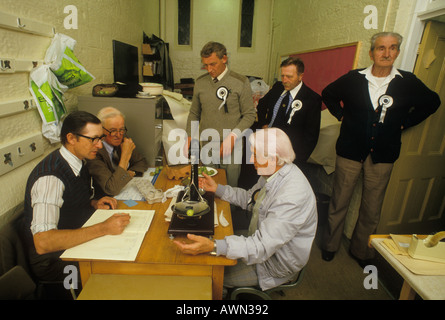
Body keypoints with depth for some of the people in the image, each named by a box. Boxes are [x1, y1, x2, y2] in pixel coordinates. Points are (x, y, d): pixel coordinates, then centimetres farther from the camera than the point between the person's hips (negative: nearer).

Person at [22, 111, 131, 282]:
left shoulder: (78, 162, -1)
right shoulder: (50, 176, -27)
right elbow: (43, 243, -34)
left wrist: (94, 203, -3)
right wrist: (103, 228, -35)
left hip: (77, 242, 8)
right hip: (54, 262, -8)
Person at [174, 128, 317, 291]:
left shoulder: (292, 197, -36)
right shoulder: (274, 173, -7)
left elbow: (262, 247, -38)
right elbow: (249, 199, 10)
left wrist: (213, 246, -47)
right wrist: (217, 188, 3)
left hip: (276, 264, -8)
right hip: (261, 241, 8)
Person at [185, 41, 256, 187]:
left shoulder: (241, 82, -5)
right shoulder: (200, 82, 6)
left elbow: (249, 115, -4)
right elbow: (194, 114, 14)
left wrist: (233, 135, -17)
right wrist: (189, 137, 2)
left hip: (230, 147, -3)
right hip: (206, 146, 3)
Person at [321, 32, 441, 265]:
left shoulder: (408, 83, 0)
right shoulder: (354, 78, -2)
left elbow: (432, 102, 16)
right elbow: (328, 94, 13)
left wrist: (404, 122, 5)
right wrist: (341, 115, 3)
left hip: (382, 156, 1)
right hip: (350, 151, -1)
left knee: (372, 210, 11)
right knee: (339, 203, 8)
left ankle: (361, 251, 32)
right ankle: (330, 245, 29)